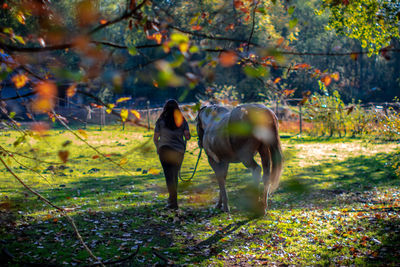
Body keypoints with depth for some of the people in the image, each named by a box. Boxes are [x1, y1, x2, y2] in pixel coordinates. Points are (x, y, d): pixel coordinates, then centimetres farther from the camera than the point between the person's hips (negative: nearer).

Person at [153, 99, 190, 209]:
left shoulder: (161, 121, 0)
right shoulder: (182, 120, 4)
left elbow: (155, 138, 0)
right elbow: (187, 136, -2)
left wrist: (158, 148, 17)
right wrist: (185, 140, 20)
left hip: (165, 149, -2)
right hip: (179, 150, 3)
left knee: (169, 175, -3)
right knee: (175, 175, 17)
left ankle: (173, 201, -13)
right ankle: (172, 198, 27)